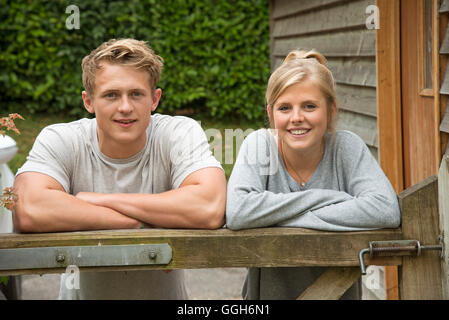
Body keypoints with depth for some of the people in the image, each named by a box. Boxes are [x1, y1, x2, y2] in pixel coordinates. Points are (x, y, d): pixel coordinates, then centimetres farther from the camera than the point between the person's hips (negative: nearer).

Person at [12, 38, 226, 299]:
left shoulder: (183, 133, -10)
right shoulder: (59, 141, -9)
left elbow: (211, 210, -27)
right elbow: (29, 212, -27)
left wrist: (103, 200, -20)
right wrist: (137, 220, -21)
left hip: (165, 293, 0)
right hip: (83, 292, 0)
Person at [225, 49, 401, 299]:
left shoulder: (347, 147, -6)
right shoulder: (259, 145, -6)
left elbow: (387, 210, -23)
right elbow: (237, 213, -23)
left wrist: (281, 218, -21)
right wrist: (324, 197, -19)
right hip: (269, 291, 0)